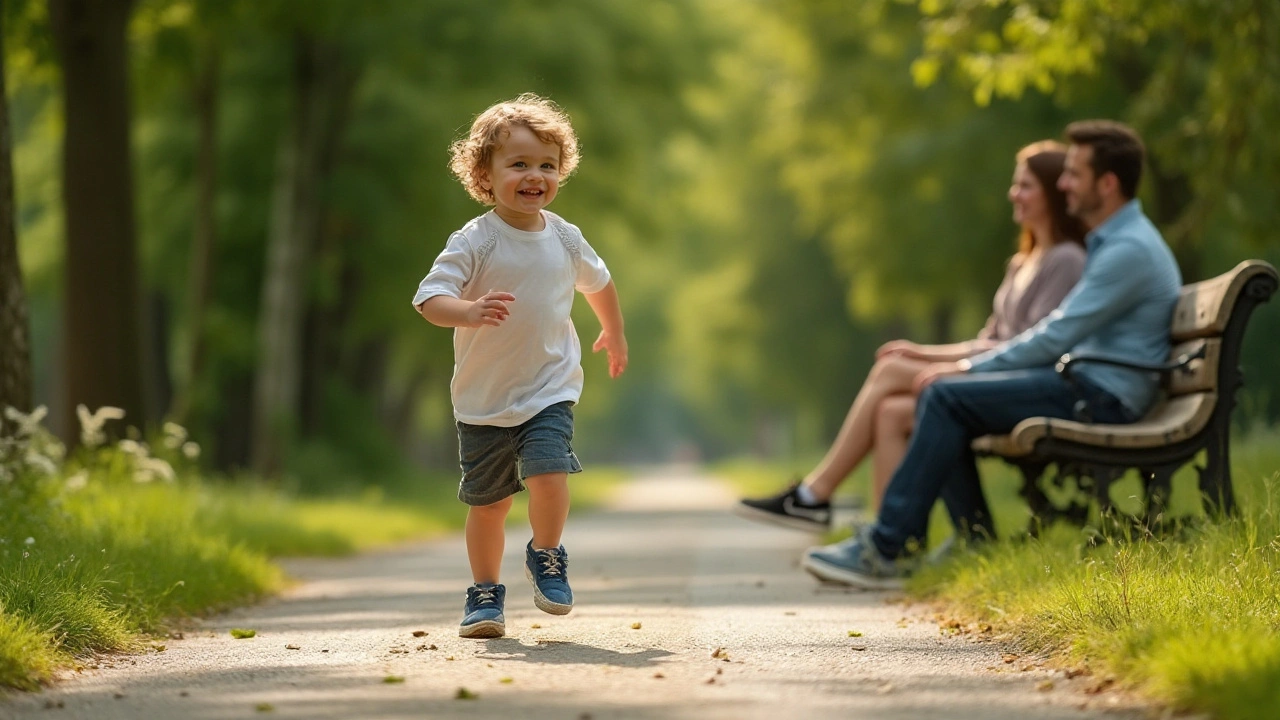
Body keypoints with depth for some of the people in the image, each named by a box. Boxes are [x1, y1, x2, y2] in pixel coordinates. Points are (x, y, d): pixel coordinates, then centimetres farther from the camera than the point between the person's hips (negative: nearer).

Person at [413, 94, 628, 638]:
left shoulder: (563, 238, 0)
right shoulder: (475, 241, -13)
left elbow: (597, 281, 21)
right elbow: (429, 298, -22)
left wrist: (614, 334, 34)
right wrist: (469, 311, -41)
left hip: (549, 388, 1)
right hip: (483, 398, -1)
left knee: (548, 472, -20)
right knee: (487, 501, 6)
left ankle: (546, 557, 7)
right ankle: (485, 594, 25)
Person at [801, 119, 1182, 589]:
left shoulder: (1130, 250, -16)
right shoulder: (1112, 241, 18)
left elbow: (1055, 338, -18)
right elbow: (1063, 333, 22)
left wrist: (969, 368, -10)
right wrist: (972, 366, 12)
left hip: (1100, 396, -10)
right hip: (1085, 381, 10)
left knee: (948, 397, -19)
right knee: (940, 399, 2)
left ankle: (888, 550, -19)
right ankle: (975, 545, 1)